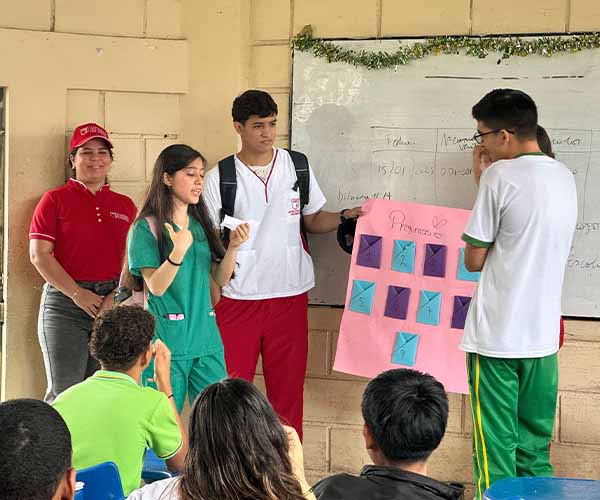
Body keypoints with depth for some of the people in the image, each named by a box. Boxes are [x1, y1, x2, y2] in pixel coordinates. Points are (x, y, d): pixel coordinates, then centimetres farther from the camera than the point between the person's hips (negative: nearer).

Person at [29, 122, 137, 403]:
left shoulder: (125, 206, 14)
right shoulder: (55, 199, 3)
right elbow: (39, 255, -5)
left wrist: (117, 297, -7)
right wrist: (78, 294, -11)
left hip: (112, 305, 4)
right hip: (65, 303, -3)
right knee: (64, 393, -5)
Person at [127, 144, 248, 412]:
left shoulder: (200, 224, 12)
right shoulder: (147, 228, -6)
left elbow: (220, 279, 9)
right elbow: (156, 286, -13)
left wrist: (233, 247, -7)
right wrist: (179, 251, -27)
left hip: (205, 337, 5)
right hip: (167, 339, -5)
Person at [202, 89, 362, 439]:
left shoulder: (298, 166, 6)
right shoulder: (219, 178, -2)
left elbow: (313, 221, 13)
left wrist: (346, 217, -5)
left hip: (290, 295, 2)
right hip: (237, 299, -2)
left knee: (288, 389, 8)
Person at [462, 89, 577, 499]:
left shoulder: (501, 175, -12)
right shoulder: (565, 177, 8)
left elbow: (474, 260, -7)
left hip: (496, 337, -6)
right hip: (543, 336, 6)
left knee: (496, 455, 1)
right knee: (535, 452, 13)